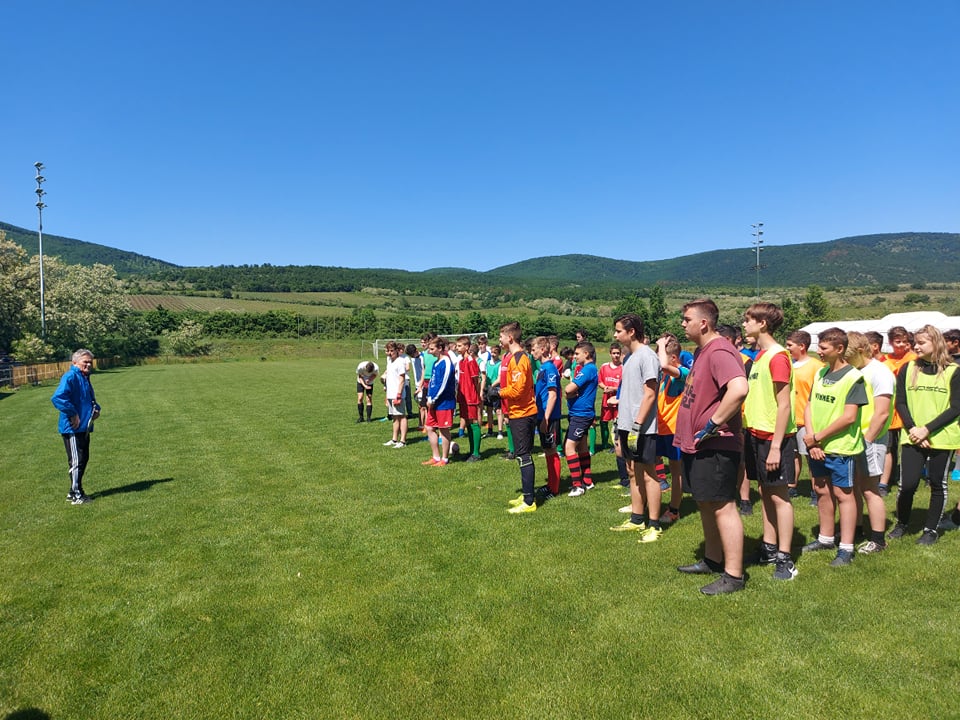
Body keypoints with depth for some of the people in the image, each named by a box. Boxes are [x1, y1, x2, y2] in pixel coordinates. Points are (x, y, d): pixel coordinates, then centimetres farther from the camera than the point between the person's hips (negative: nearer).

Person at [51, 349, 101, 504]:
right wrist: (73, 414, -23)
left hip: (84, 428, 10)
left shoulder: (85, 378, 15)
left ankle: (74, 492, 27)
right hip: (73, 428, -10)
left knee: (83, 460, 16)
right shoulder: (70, 377, -15)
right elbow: (57, 398, -28)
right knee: (76, 461, -3)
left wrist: (96, 409, 8)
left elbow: (91, 399, 28)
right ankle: (76, 495, 6)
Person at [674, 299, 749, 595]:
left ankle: (734, 575, 7)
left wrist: (713, 424, -27)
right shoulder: (701, 351, 15)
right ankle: (713, 559, 34)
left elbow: (739, 389, -36)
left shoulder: (719, 352, -19)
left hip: (715, 445, -11)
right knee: (706, 504, 20)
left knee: (723, 506, -3)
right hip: (696, 444, 11)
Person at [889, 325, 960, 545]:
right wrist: (912, 429, -10)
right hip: (912, 438, 1)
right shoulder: (907, 369, 4)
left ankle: (931, 529, 23)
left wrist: (927, 429, -14)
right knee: (907, 483, -3)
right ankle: (902, 523, 20)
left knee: (938, 484, 8)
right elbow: (900, 403, 3)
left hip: (941, 438, -1)